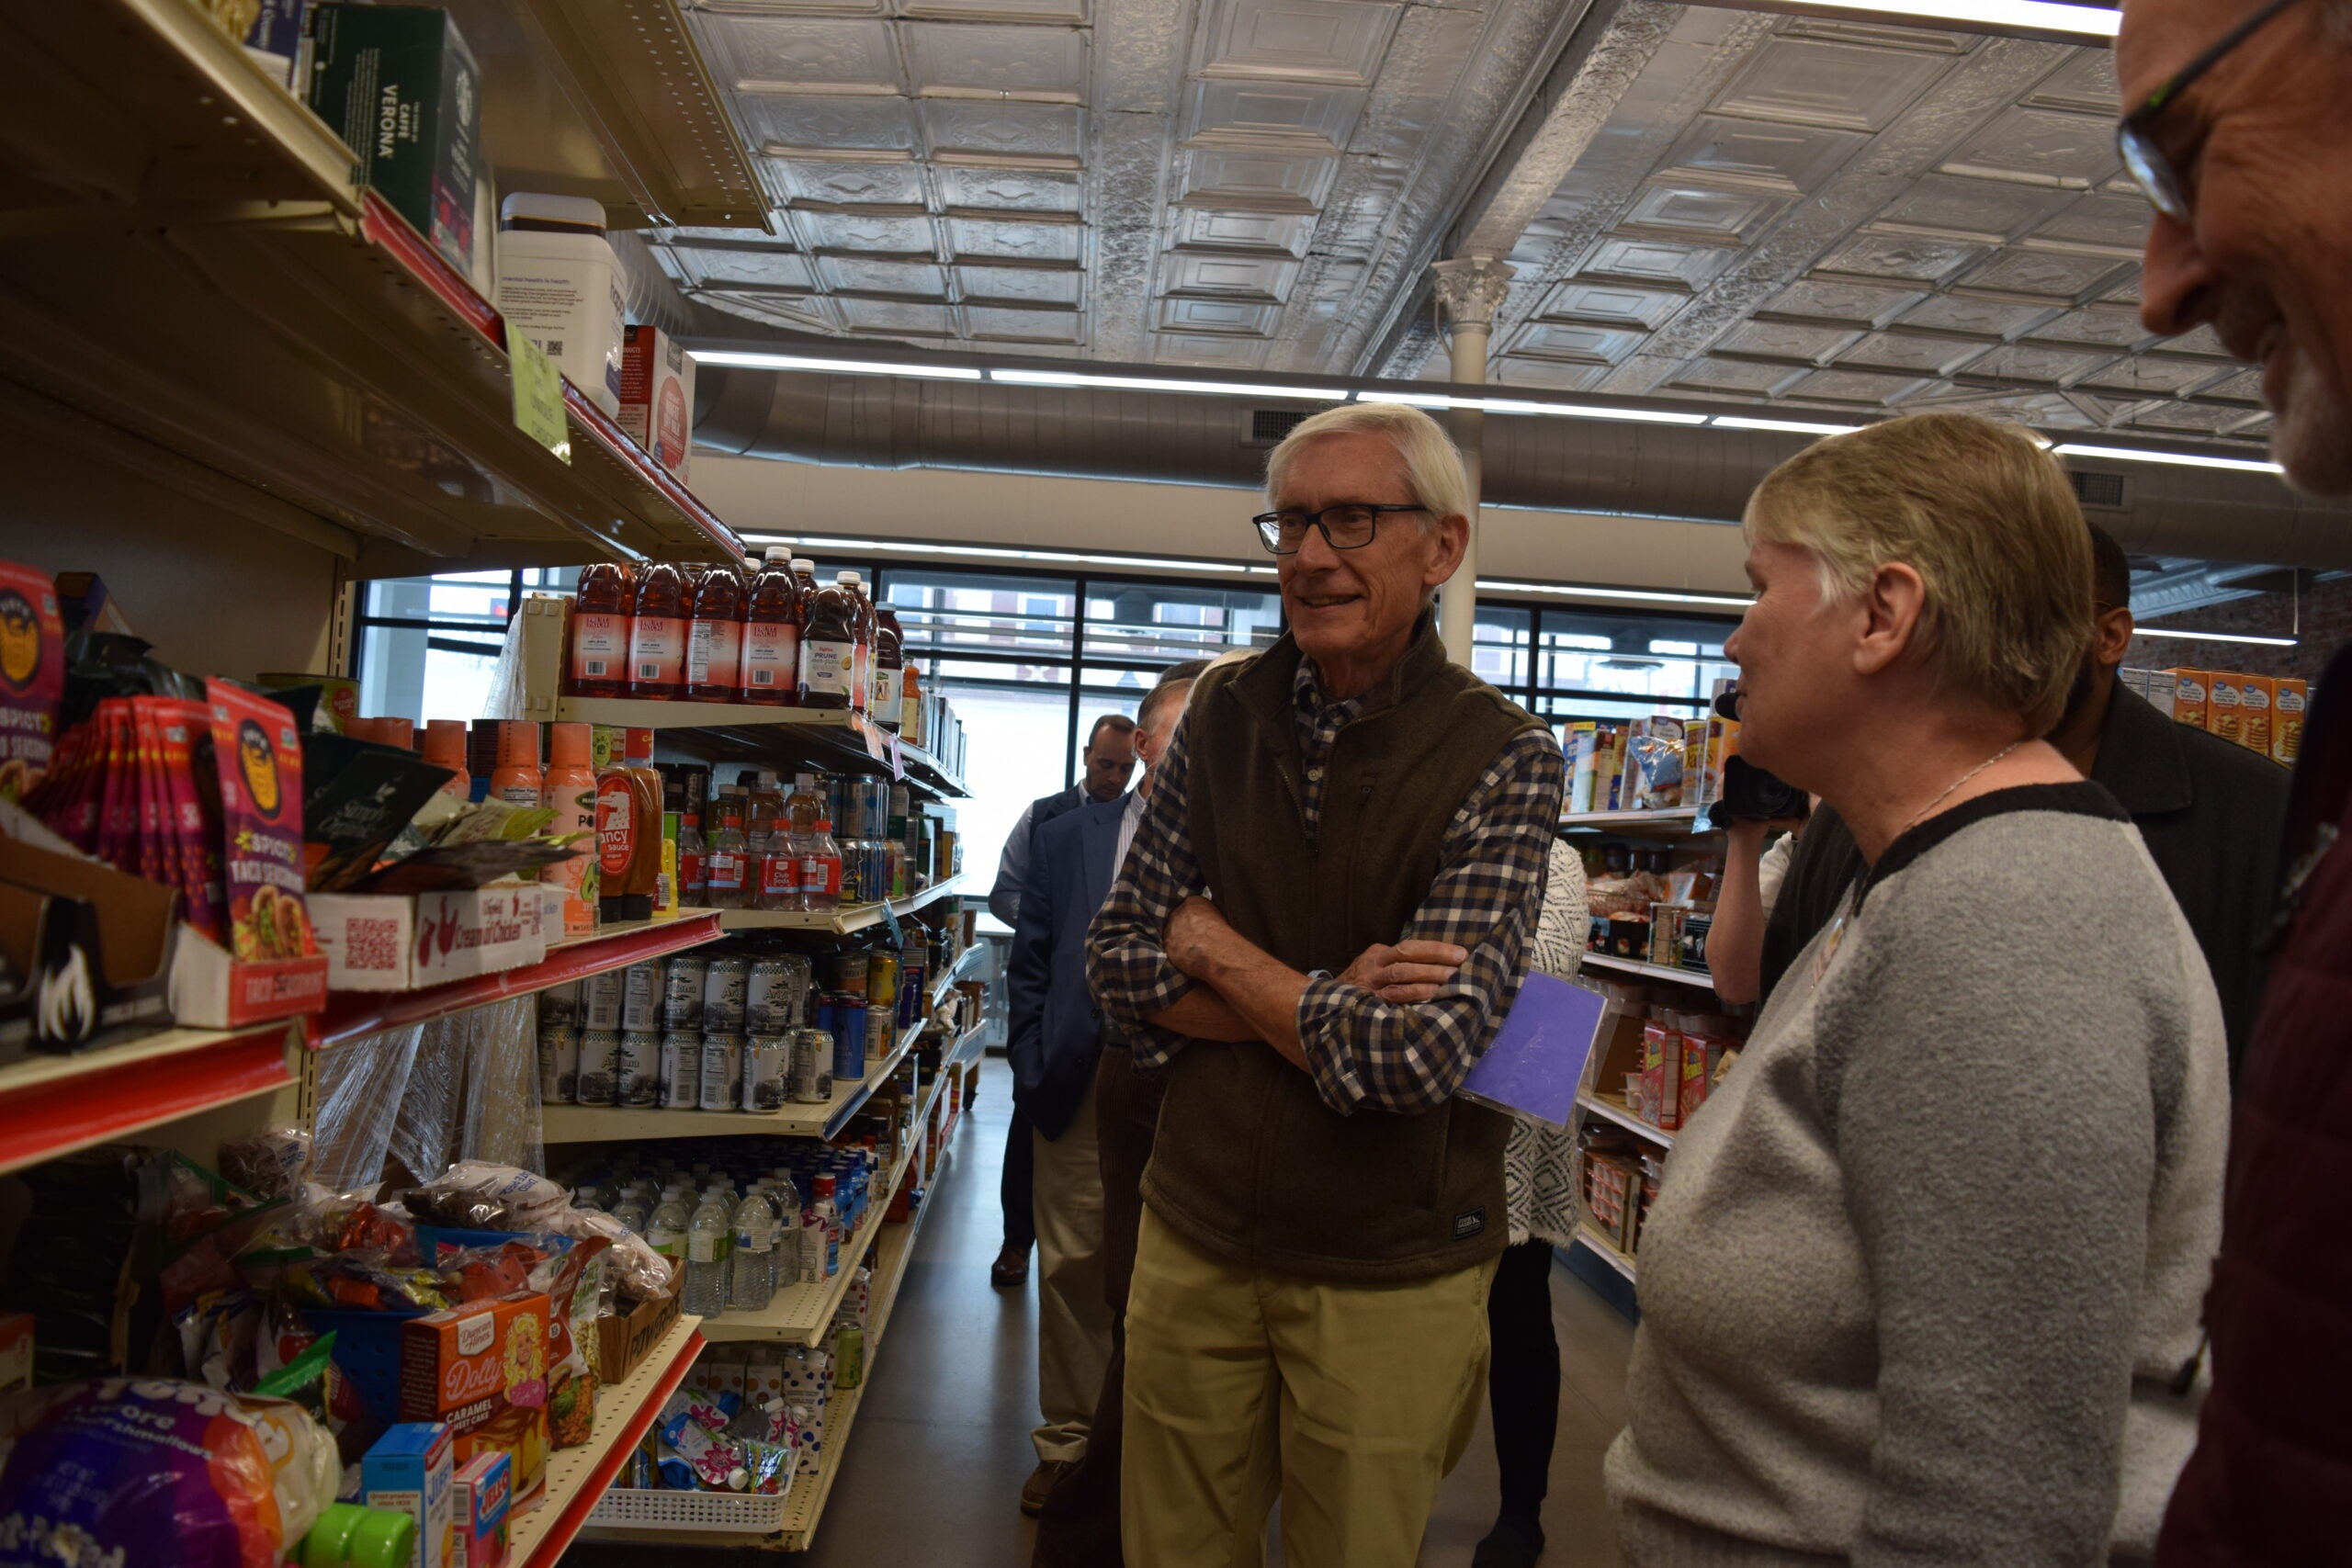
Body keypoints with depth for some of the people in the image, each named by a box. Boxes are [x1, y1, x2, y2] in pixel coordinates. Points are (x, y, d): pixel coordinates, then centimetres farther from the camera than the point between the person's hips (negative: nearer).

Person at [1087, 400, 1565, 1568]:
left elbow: (1414, 1054, -23)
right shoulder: (1224, 714, -2)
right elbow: (1119, 962, -4)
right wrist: (1321, 1007, -18)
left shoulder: (1502, 761, -14)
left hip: (1390, 1275, -3)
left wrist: (1210, 947, -12)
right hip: (1197, 1230, 4)